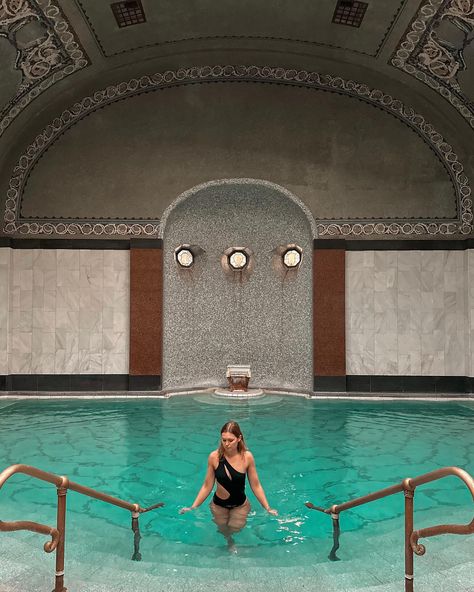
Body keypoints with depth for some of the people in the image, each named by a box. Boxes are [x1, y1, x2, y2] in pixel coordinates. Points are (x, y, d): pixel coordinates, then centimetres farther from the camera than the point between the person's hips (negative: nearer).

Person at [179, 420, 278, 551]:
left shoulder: (247, 457, -21)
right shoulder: (214, 457, -22)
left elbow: (256, 485, -11)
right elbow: (207, 486, -11)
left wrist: (268, 508, -13)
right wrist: (193, 507, -13)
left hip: (240, 505, 0)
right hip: (219, 505, 0)